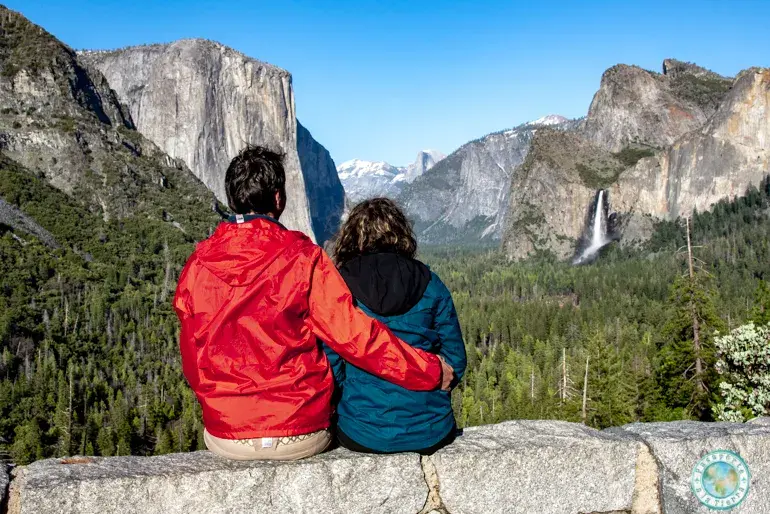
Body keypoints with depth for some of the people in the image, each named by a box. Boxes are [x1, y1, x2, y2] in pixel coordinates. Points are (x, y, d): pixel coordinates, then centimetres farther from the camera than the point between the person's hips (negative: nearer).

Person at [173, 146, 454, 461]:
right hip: (301, 437, -3)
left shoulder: (198, 263, -3)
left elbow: (192, 360, 5)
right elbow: (354, 334, -15)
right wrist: (430, 370, -5)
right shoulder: (303, 257, -12)